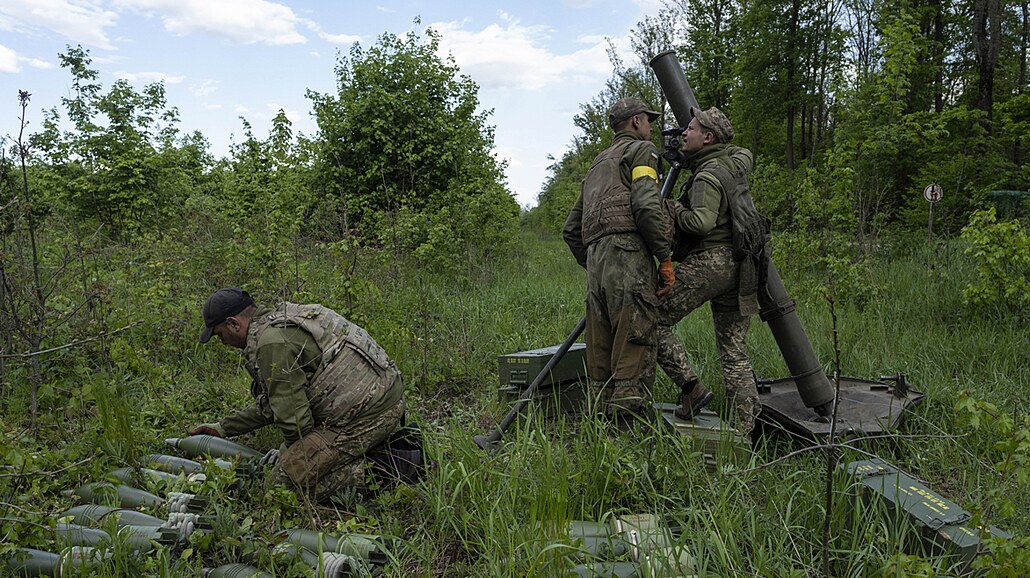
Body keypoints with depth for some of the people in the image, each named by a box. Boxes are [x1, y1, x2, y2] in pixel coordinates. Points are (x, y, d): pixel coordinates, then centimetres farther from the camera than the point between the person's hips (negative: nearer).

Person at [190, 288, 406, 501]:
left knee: (290, 475, -7)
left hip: (366, 415, -10)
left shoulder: (271, 343, -15)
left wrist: (290, 452, 7)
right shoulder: (281, 321, 19)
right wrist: (224, 428, 31)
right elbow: (274, 401, 28)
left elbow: (292, 413, -15)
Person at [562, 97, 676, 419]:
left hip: (595, 256, 8)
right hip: (627, 252, -8)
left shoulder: (599, 163, 31)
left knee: (601, 351, 7)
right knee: (635, 346, -11)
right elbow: (647, 206, -11)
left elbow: (570, 229, 28)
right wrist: (665, 258, -8)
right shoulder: (641, 150, 8)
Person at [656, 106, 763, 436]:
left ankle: (691, 387, -6)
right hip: (736, 266, 9)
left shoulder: (708, 175, -10)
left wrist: (673, 210, -7)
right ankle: (744, 431, 9)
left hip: (708, 261, -9)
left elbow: (702, 221, -25)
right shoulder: (735, 163, 15)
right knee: (734, 354, 8)